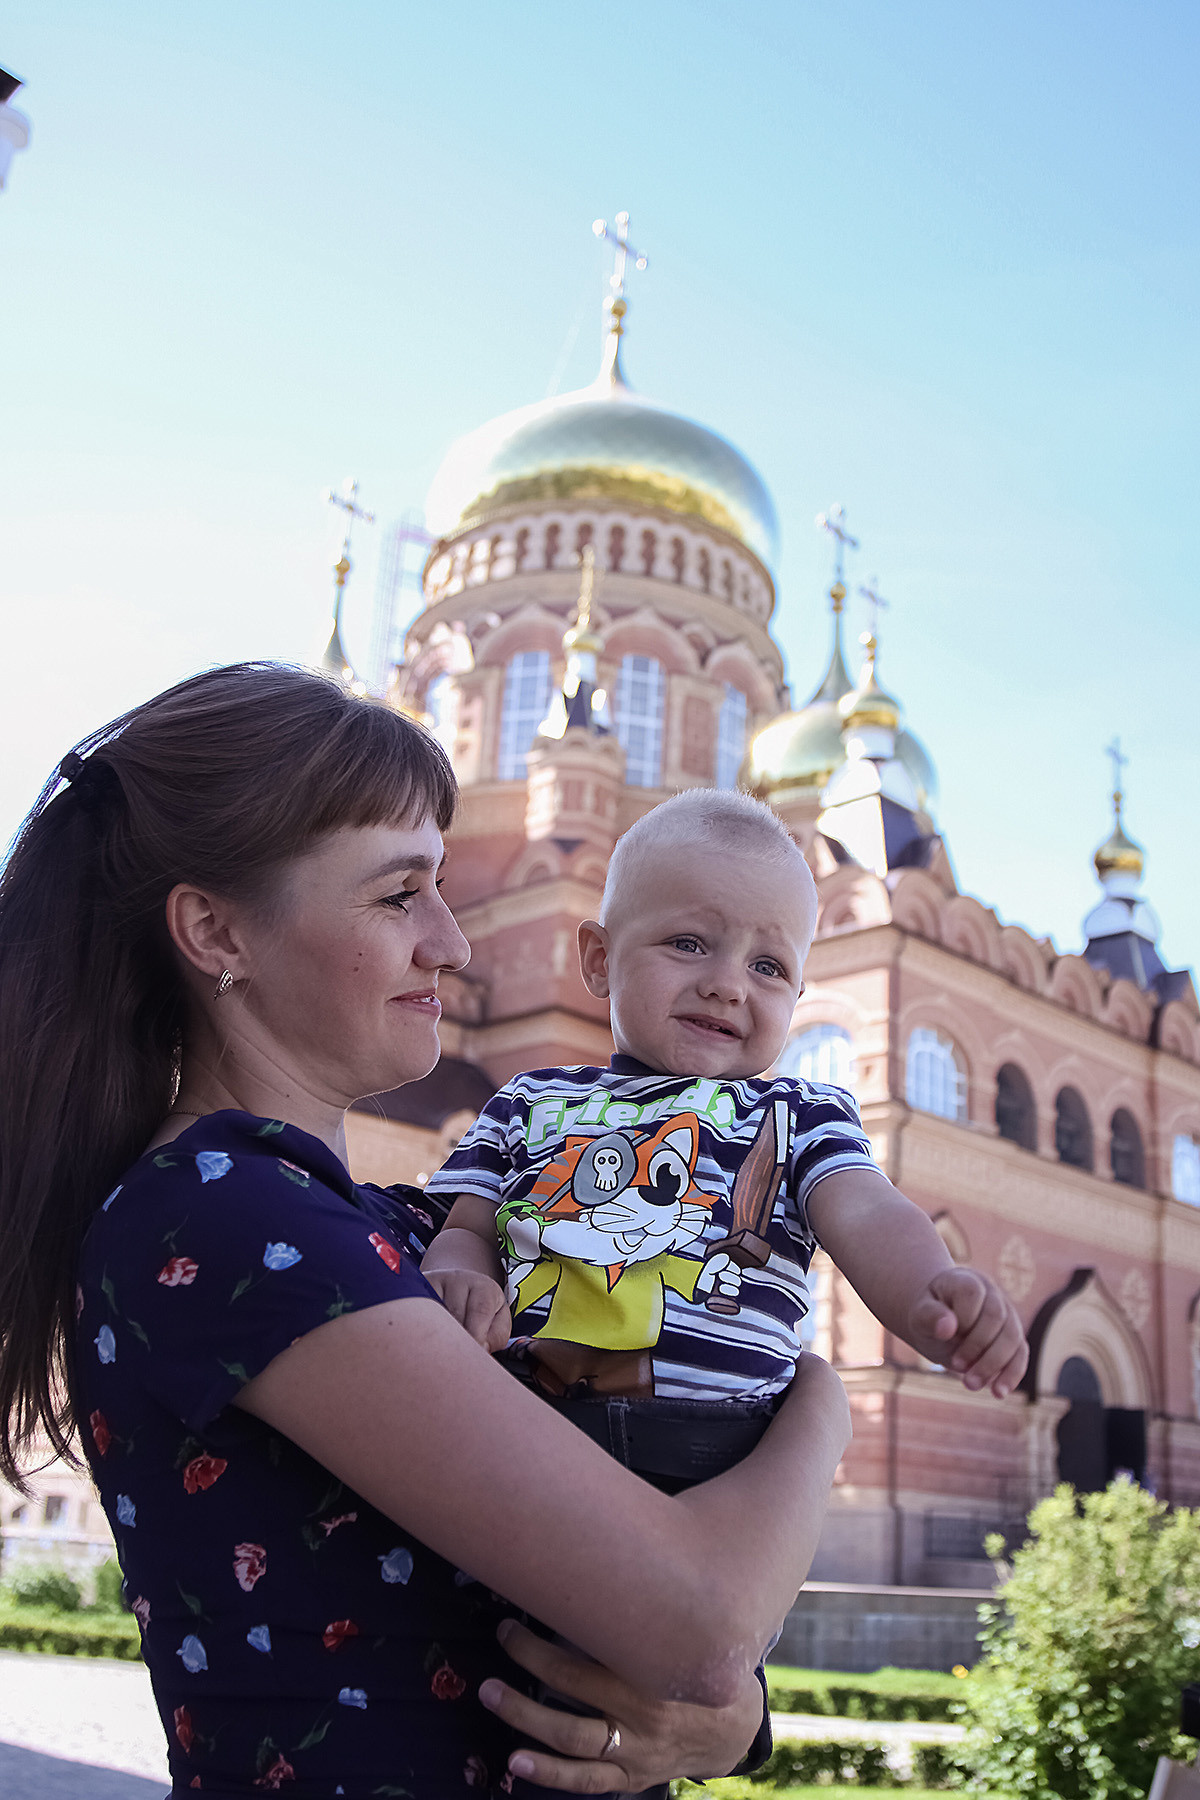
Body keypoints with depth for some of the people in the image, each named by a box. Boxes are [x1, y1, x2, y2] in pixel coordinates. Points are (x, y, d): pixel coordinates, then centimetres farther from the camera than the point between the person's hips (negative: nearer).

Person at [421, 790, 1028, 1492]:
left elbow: (869, 1220, -6)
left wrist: (937, 1299, -29)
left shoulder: (802, 1116, 12)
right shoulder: (530, 1103, 18)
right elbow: (467, 1230, 15)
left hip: (717, 1462, -1)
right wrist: (456, 1276, -11)